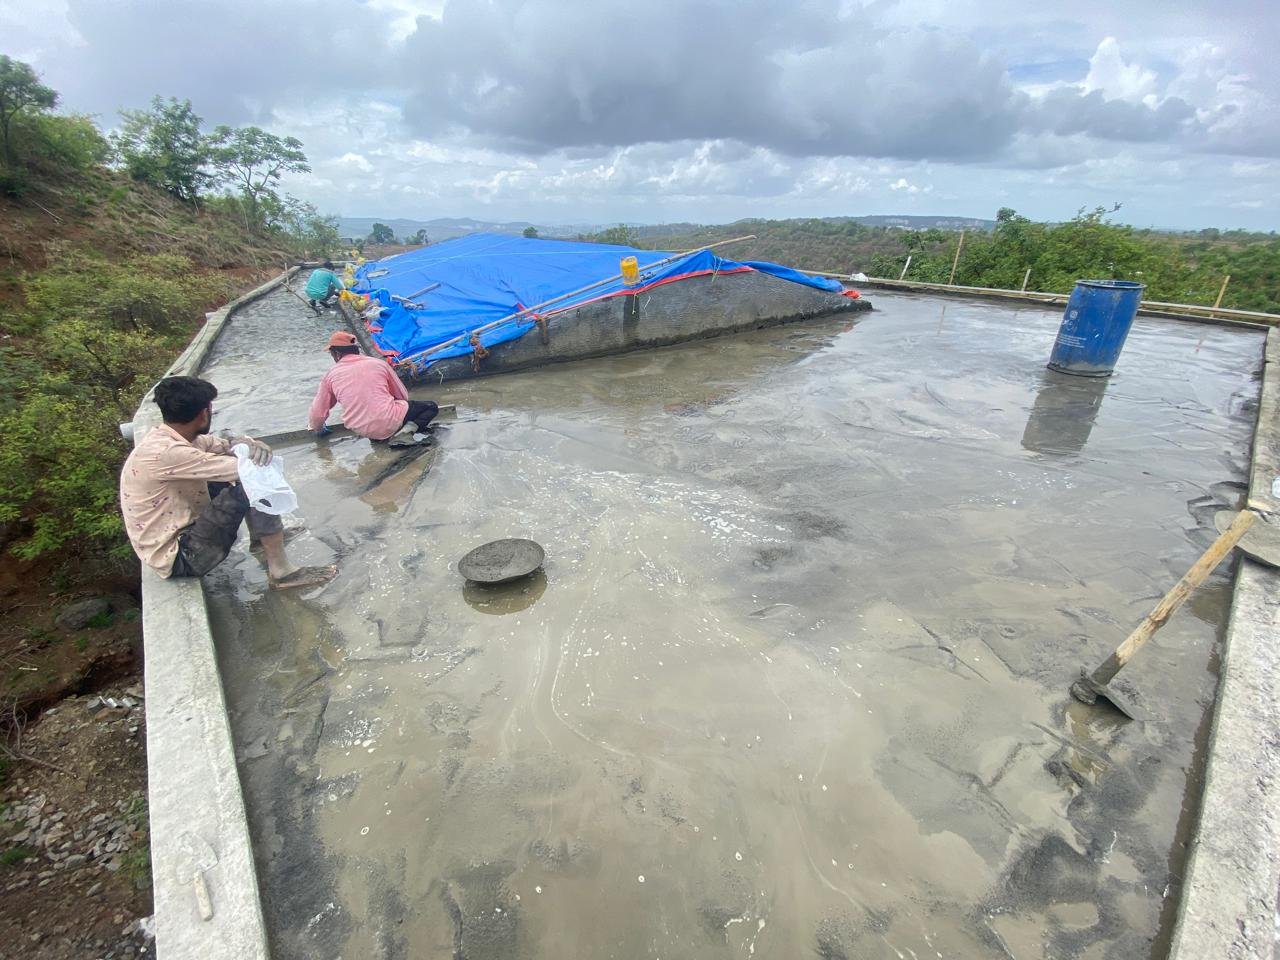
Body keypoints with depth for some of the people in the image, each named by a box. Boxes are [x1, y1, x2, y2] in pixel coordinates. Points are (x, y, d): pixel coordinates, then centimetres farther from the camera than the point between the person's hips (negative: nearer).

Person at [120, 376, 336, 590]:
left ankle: (258, 537, 30)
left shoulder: (166, 437, 0)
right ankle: (280, 572, -14)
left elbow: (228, 444, 4)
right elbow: (245, 468, -28)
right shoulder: (166, 453, -29)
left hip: (178, 530, 10)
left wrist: (252, 445, -20)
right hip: (179, 560, -10)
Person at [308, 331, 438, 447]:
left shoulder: (331, 374, 5)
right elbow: (402, 395, 15)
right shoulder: (378, 363, 5)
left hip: (361, 430, 4)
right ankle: (409, 428, -11)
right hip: (389, 422, -3)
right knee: (431, 407, 16)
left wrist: (317, 429, 34)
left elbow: (318, 411, 12)